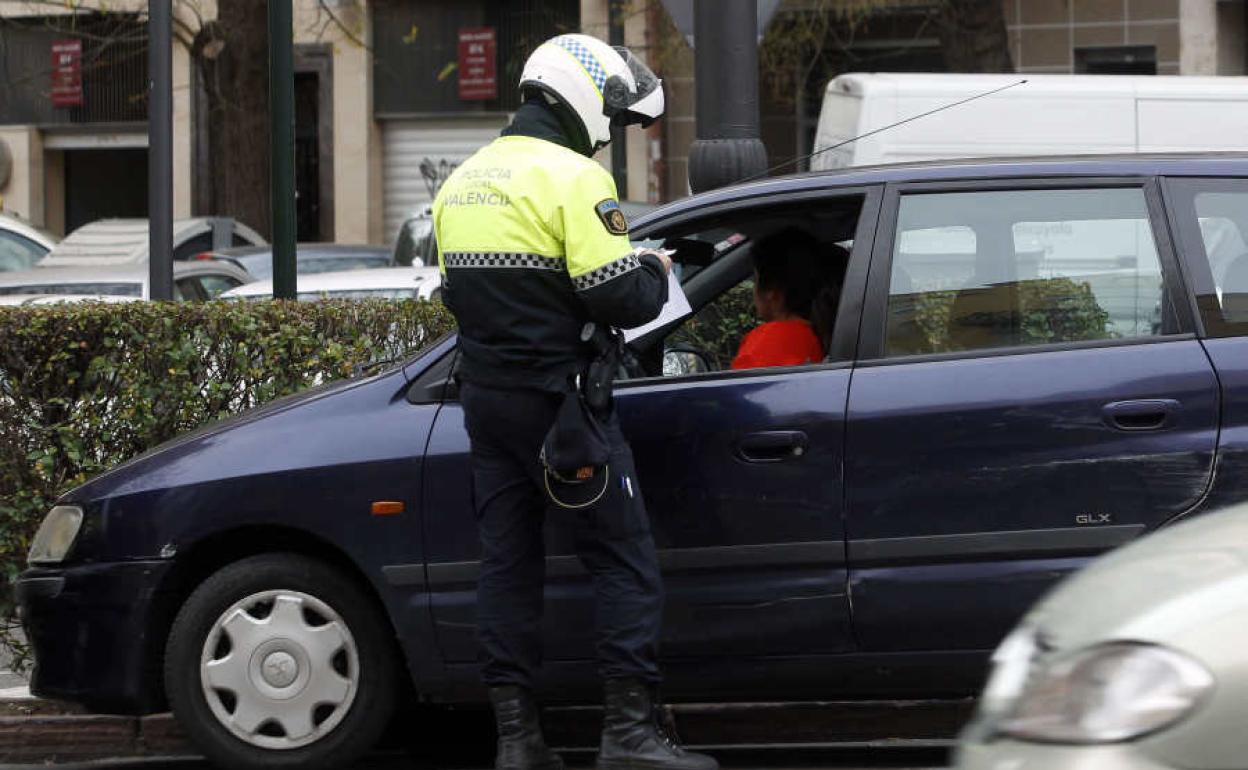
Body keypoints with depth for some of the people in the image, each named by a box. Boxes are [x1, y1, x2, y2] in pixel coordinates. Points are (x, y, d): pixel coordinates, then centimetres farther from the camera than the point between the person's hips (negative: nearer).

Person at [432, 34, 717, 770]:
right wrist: (656, 274, 2)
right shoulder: (572, 178, -13)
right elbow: (620, 297, -18)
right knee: (626, 563, -2)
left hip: (487, 398, 8)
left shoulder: (464, 181, 13)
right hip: (558, 398, -8)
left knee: (508, 561, 10)